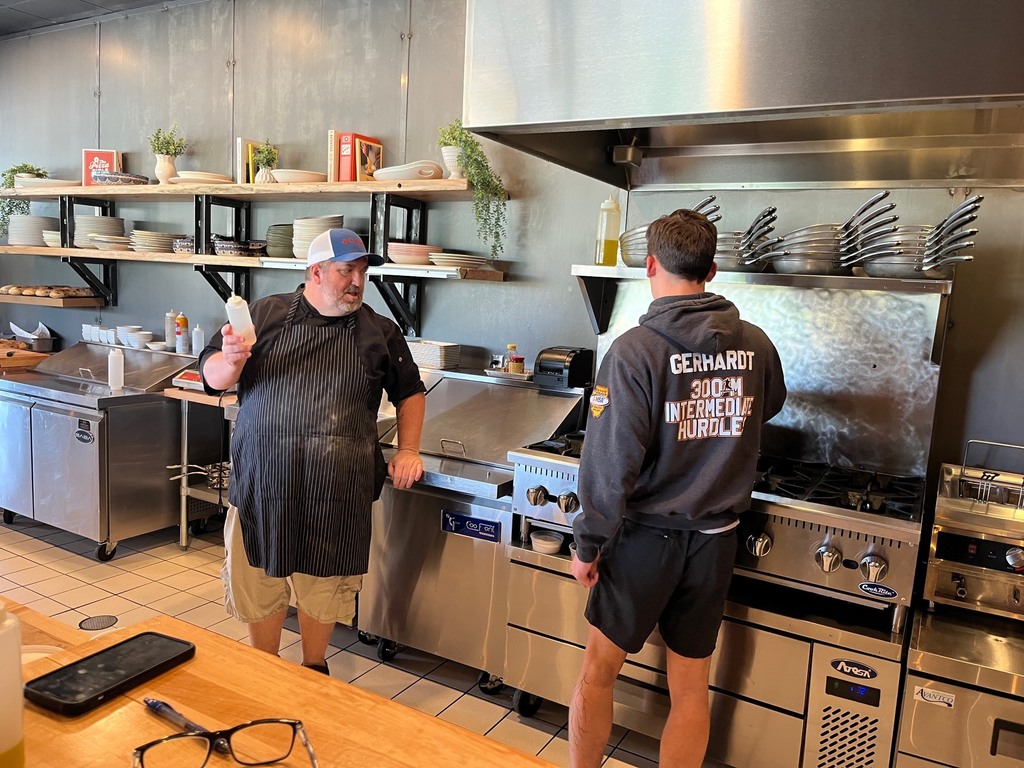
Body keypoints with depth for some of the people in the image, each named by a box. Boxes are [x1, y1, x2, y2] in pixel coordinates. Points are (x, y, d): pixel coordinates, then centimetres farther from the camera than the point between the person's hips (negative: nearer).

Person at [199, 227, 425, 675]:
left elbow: (409, 392, 16)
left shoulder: (380, 332, 6)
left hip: (339, 494, 1)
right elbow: (213, 377, 2)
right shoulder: (264, 315, 1)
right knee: (259, 584, 13)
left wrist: (408, 450, 6)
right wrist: (231, 359, -21)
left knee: (324, 585, 13)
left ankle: (314, 668, 37)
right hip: (263, 484, 0)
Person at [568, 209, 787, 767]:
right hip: (715, 538, 4)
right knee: (690, 687, 16)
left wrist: (588, 543, -7)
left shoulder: (635, 350, -19)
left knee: (598, 671, 15)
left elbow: (610, 461, -19)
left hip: (645, 535, -4)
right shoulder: (755, 345, -4)